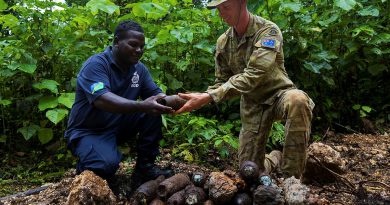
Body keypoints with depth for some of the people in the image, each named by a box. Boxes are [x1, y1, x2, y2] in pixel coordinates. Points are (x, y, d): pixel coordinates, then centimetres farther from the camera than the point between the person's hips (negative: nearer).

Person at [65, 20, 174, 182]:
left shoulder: (140, 69, 1)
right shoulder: (96, 64, -21)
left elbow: (155, 95, -1)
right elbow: (102, 100, -36)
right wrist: (141, 106, -46)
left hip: (119, 126, 7)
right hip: (88, 131, -7)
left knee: (153, 110, -12)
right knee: (107, 164, -34)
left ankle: (145, 165, -1)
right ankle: (85, 166, 2)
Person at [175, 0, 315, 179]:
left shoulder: (268, 31, -20)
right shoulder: (223, 42, -1)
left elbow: (253, 76, -32)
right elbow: (221, 83, 4)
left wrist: (208, 97, -38)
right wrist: (200, 98, -18)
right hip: (252, 105, 5)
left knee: (297, 100, -41)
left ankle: (291, 178, -27)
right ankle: (274, 159, 39)